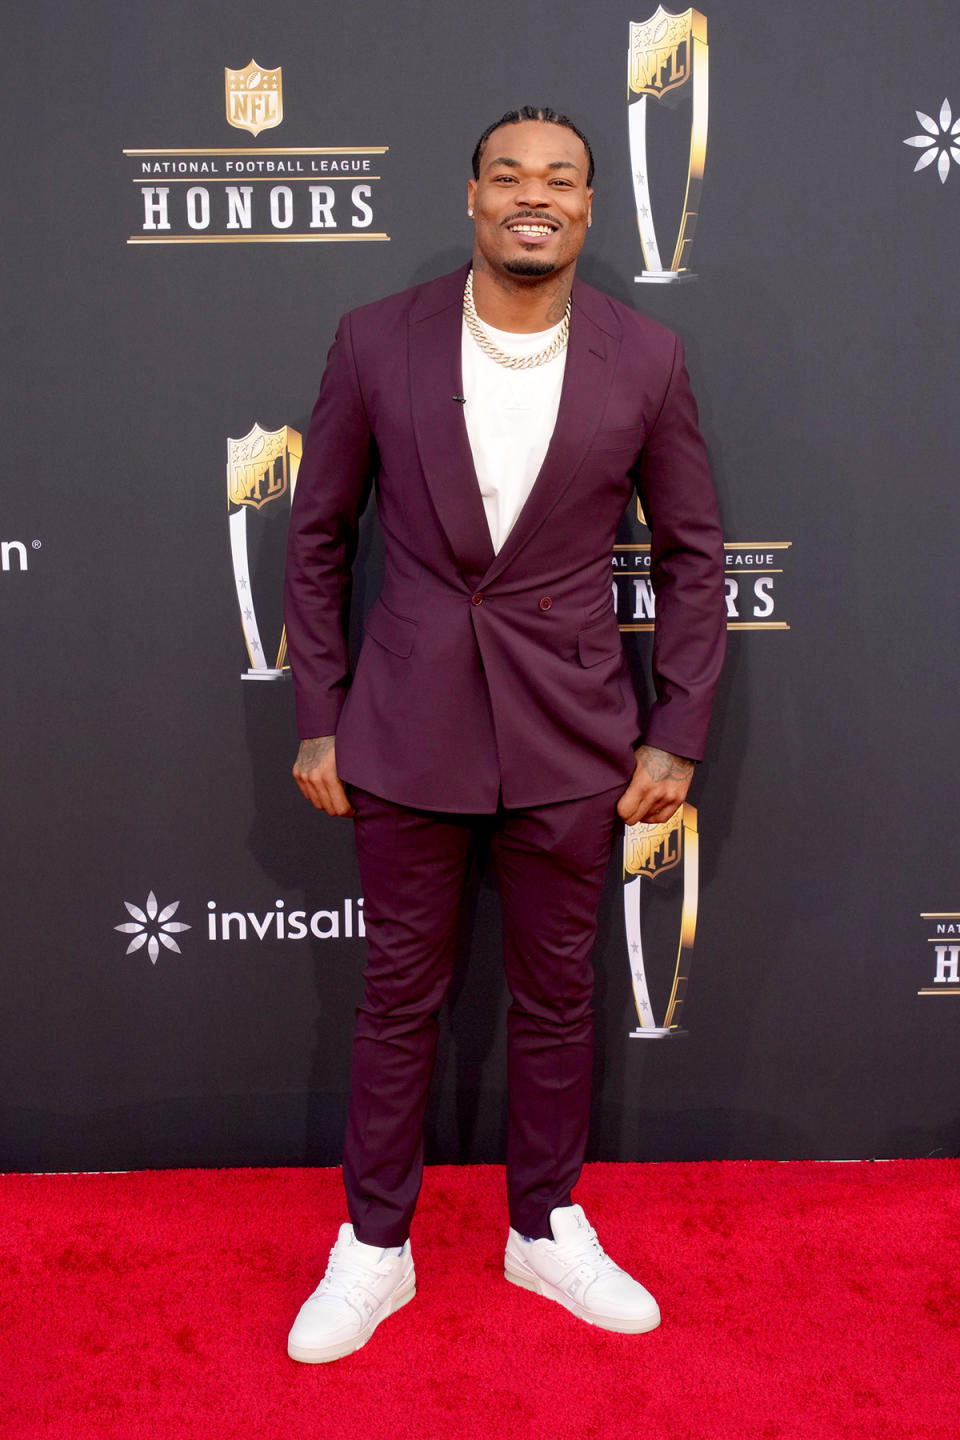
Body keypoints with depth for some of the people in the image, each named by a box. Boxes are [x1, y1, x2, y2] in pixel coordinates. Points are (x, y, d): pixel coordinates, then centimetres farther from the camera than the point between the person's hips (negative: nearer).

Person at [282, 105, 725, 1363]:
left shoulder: (646, 359, -3)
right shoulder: (377, 341, -4)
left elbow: (691, 553, 4)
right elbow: (318, 536, 3)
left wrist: (678, 737, 0)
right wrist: (318, 723, 1)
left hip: (571, 739, 1)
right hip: (405, 732, 0)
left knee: (556, 998, 14)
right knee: (399, 996, 12)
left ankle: (545, 1229, 37)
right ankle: (376, 1246, 33)